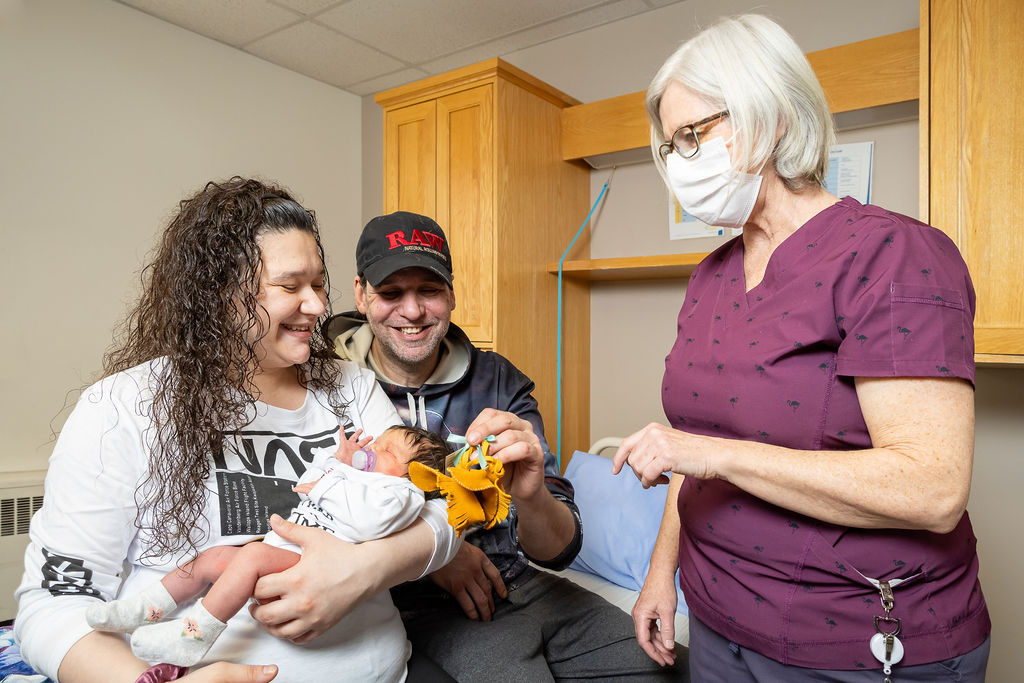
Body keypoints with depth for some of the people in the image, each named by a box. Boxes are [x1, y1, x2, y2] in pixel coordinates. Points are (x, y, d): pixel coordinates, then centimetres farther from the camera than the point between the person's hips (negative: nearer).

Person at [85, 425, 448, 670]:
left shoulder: (400, 490, -6)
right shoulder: (353, 475, 25)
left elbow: (373, 519, -28)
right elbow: (305, 485, 25)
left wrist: (327, 485, -15)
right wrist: (337, 461, 8)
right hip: (282, 557, 10)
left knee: (254, 553, -31)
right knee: (215, 556, 11)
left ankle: (194, 635, -24)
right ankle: (145, 610, 21)